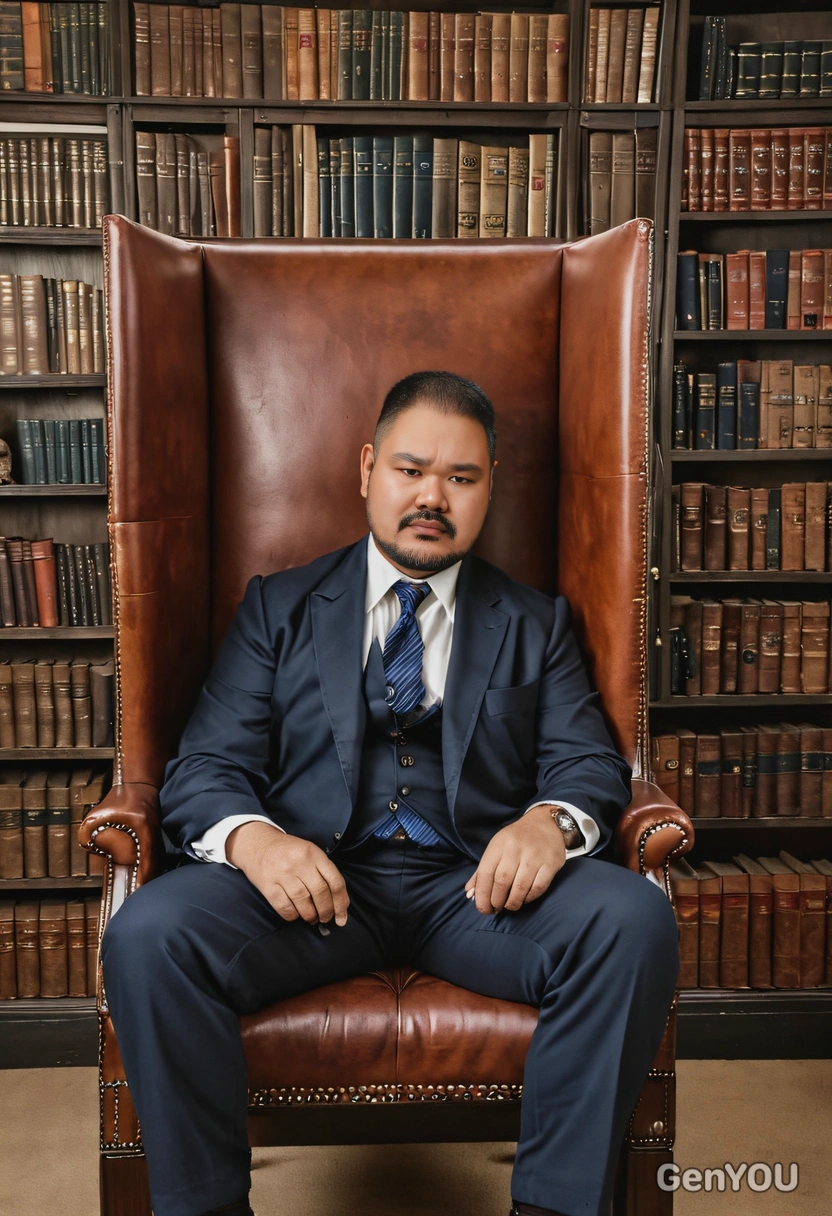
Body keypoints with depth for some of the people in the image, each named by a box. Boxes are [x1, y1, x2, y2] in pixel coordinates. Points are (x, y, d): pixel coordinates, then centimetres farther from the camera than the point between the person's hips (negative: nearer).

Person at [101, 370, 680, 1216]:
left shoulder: (535, 624, 17)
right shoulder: (278, 607, 14)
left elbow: (589, 765, 7)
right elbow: (204, 770, 6)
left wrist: (552, 821, -18)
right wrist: (251, 837, -19)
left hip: (476, 884, 1)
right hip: (313, 880, 0)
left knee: (634, 918, -27)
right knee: (147, 933, -27)